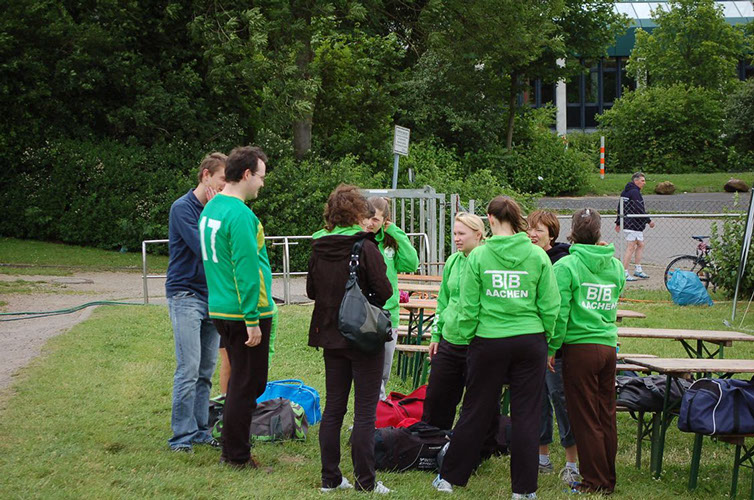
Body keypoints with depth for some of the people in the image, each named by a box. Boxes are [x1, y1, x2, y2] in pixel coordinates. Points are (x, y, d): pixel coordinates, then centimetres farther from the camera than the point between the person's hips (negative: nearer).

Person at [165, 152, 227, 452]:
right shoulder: (183, 208, -10)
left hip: (211, 295, 7)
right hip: (186, 295, -7)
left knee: (206, 370, 8)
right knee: (188, 369, -8)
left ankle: (200, 430, 15)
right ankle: (182, 436, -2)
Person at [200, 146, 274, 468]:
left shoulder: (210, 209, 12)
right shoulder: (240, 215, -19)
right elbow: (246, 270, -21)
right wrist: (252, 320, -19)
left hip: (220, 309, 10)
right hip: (244, 313, -9)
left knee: (239, 381, 19)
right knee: (247, 385, 0)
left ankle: (232, 450, 26)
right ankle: (237, 457, 6)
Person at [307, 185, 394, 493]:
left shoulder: (318, 248, 0)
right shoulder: (365, 247, -16)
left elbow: (311, 290, 9)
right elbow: (384, 291, -15)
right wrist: (371, 299, 5)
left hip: (330, 337, 5)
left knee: (333, 408, 13)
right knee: (365, 411, 1)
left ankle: (330, 477, 16)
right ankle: (365, 481, 2)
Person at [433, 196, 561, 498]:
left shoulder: (479, 255, -6)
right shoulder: (538, 256, -3)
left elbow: (469, 306, -5)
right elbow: (550, 306, -1)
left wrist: (467, 337, 8)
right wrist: (547, 339, 10)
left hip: (489, 342, 0)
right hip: (530, 342, 0)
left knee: (475, 411, 11)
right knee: (526, 415, 6)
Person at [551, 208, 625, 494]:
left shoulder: (566, 266, -10)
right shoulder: (616, 266, 7)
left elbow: (560, 312, -13)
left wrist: (553, 348, -5)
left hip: (580, 347, -5)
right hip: (608, 346, 5)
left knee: (585, 419, 2)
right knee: (606, 416, 12)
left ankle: (595, 482, 6)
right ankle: (608, 481, 19)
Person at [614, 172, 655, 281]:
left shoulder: (624, 192, 16)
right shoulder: (634, 192, -15)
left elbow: (620, 208, 22)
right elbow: (639, 210, -21)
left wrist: (618, 222, 29)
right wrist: (649, 220, -14)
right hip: (633, 225, -10)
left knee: (640, 245, 16)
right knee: (631, 248, -8)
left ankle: (638, 270, 19)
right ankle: (624, 273, -8)